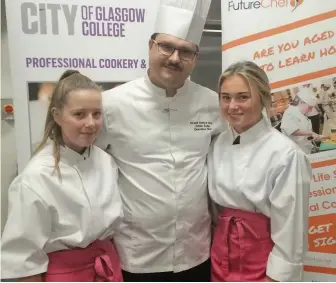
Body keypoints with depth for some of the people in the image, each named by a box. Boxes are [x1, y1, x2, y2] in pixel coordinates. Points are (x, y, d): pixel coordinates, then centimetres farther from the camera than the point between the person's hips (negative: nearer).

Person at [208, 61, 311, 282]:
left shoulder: (285, 154, -19)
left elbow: (290, 229, -16)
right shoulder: (218, 144, -1)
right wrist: (218, 251, 11)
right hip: (221, 255, 5)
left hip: (262, 263, -5)